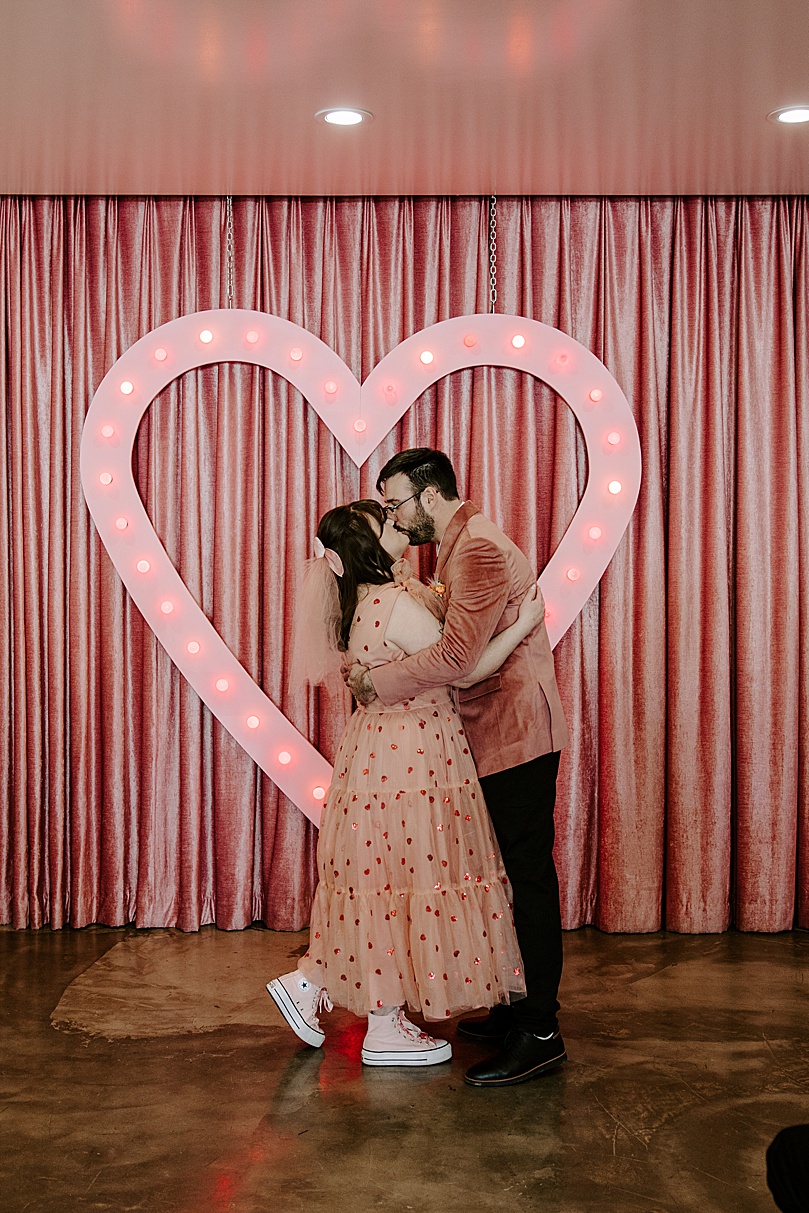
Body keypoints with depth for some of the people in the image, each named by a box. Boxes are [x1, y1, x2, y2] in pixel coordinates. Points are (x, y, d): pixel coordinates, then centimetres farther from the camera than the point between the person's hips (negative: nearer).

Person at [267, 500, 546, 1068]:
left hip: (380, 746, 10)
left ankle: (308, 982, 21)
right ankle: (385, 1029, 11)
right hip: (410, 754, -10)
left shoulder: (368, 597, 10)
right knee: (407, 876, 0)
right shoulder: (397, 603, -20)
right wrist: (522, 625, -13)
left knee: (382, 874, 17)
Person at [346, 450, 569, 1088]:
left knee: (528, 877, -6)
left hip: (517, 733, -11)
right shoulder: (458, 545, 17)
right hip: (494, 734, 11)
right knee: (512, 876, 15)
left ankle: (540, 1034, 0)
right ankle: (517, 1011, 25)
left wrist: (374, 681, -16)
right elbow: (448, 634, 19)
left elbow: (456, 656, -26)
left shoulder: (480, 548, -18)